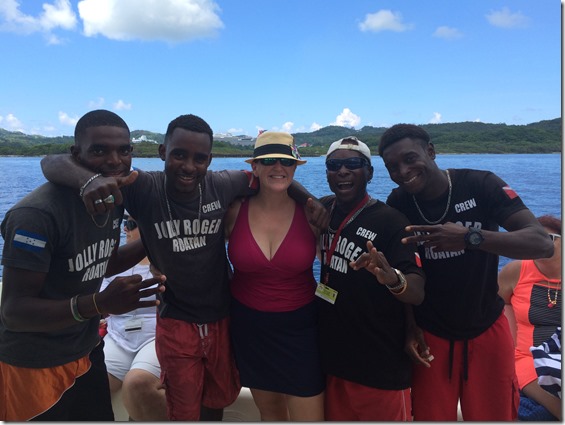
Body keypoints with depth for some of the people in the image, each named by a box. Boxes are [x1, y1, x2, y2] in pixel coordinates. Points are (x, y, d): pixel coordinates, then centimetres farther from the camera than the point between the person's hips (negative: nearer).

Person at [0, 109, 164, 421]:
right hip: (34, 366, -7)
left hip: (88, 351, 7)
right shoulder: (36, 214, -27)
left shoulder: (115, 200, -2)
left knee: (101, 416, 21)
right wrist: (100, 304, -40)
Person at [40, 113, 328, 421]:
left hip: (223, 318, 3)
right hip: (176, 323, -2)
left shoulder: (221, 186, -15)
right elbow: (52, 162, -22)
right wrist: (90, 179, -45)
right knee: (184, 413, 17)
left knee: (219, 398, 26)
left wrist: (309, 199, -13)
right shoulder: (144, 188, -21)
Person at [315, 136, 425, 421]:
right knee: (336, 416, 24)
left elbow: (417, 293, -25)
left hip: (381, 365, -5)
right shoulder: (323, 209, -1)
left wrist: (392, 278, -46)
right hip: (332, 355, 6)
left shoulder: (390, 221, -18)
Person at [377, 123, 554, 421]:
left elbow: (542, 244, -23)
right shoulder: (397, 205, -9)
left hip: (486, 331, 0)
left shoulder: (481, 184, -15)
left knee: (494, 415, 15)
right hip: (430, 335, 1)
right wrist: (408, 326, -6)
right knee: (430, 416, 12)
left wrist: (470, 237, -36)